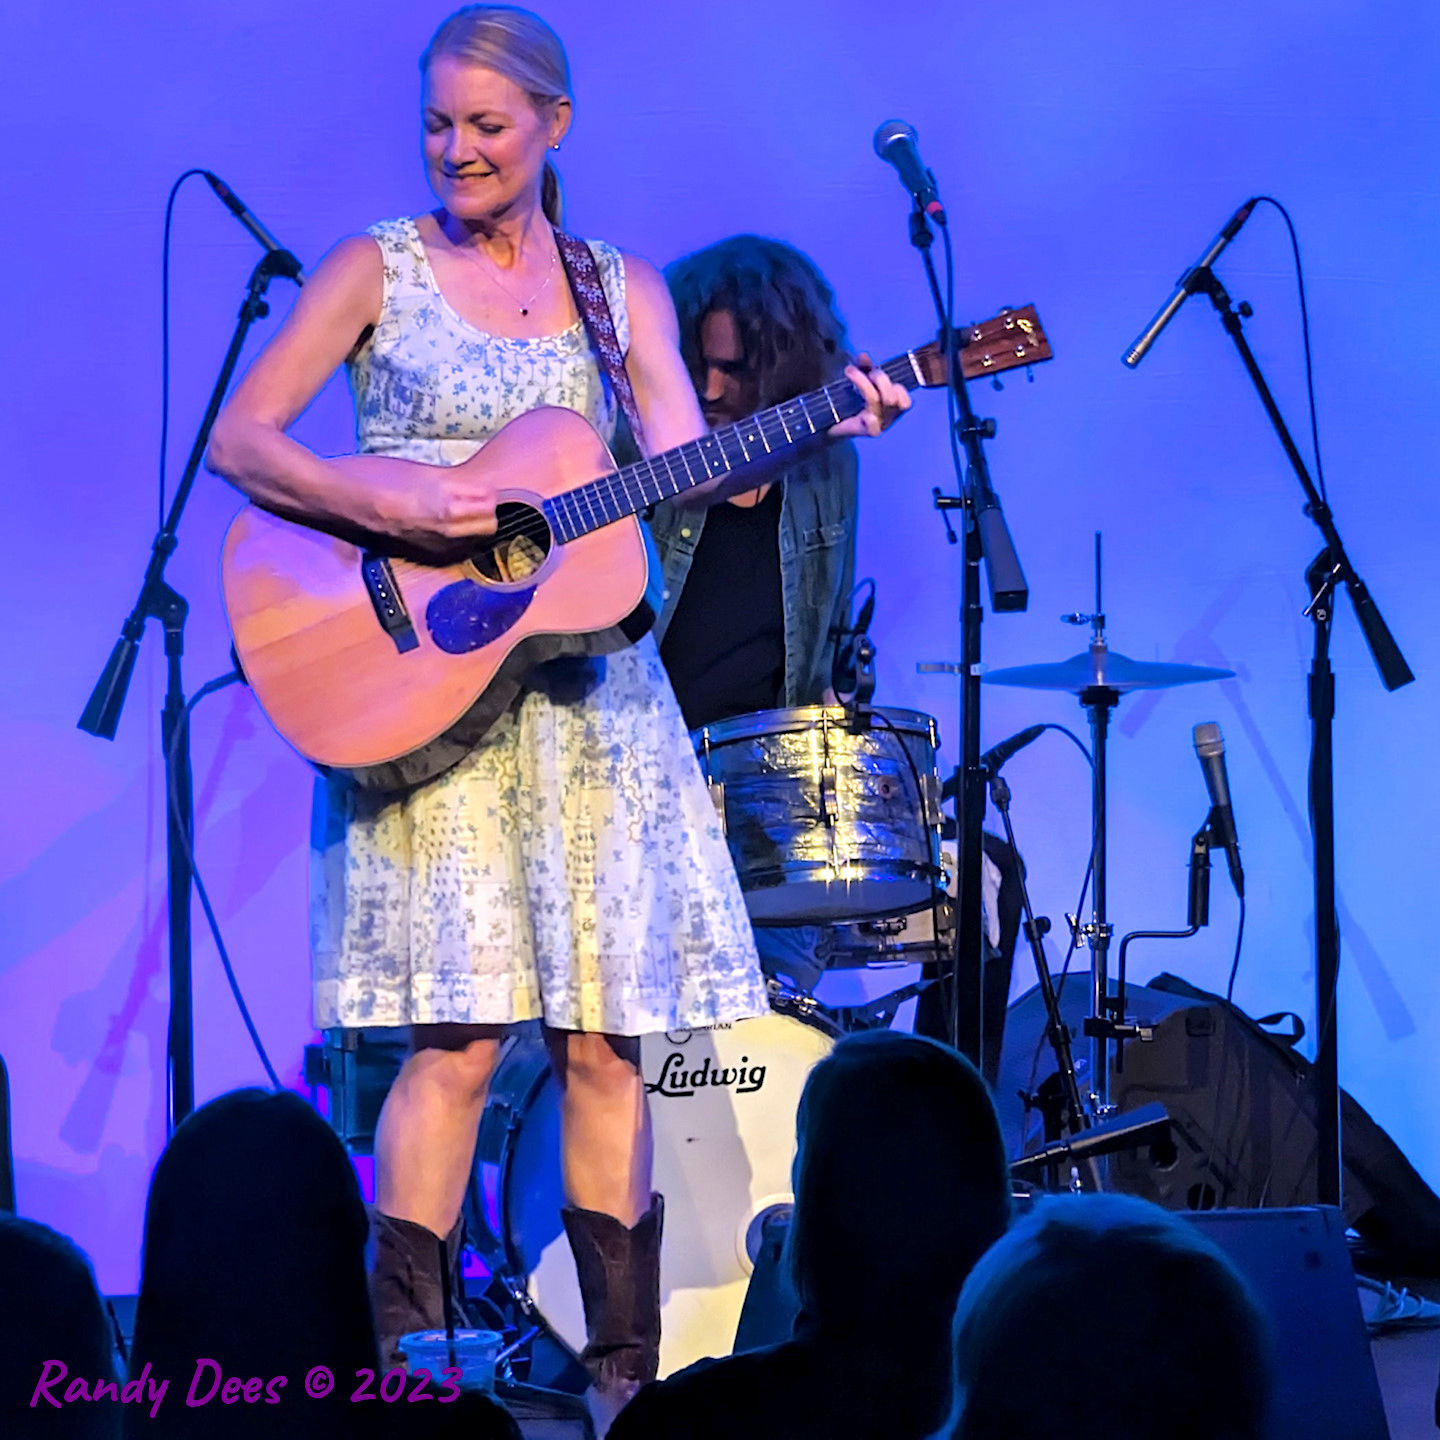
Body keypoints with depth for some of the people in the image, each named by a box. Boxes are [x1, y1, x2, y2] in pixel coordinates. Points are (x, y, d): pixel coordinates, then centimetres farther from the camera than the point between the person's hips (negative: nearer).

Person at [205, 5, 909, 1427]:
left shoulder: (620, 289, 12)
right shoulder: (378, 269, 4)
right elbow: (239, 438, -3)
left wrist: (824, 427, -14)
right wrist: (388, 504, -18)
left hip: (586, 685, 3)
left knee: (605, 1037, 1)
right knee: (458, 1030, -11)